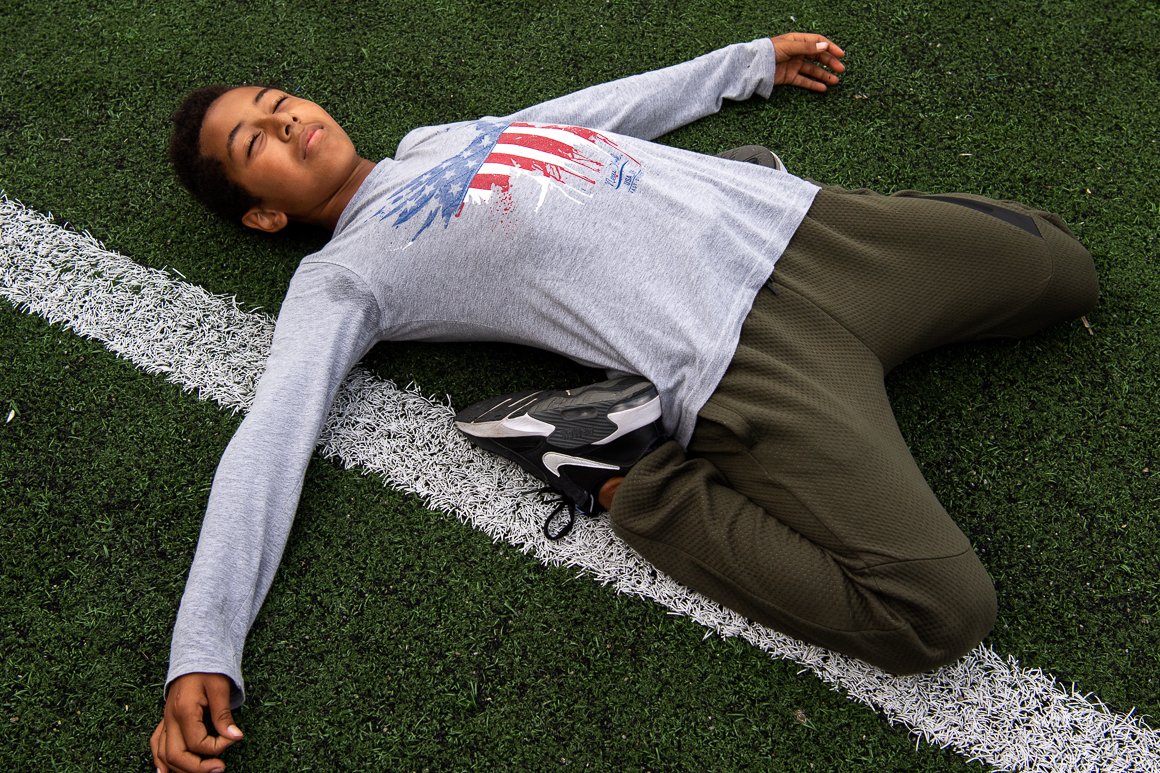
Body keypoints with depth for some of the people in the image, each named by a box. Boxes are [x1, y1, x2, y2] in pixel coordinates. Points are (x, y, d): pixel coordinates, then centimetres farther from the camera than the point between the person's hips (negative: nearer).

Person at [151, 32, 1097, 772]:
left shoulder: (435, 138, 24)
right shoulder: (339, 278, 3)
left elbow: (601, 109, 34)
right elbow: (271, 438, -7)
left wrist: (751, 60, 39)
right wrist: (202, 652, -18)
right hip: (736, 350, -7)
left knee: (1063, 270, 15)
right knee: (940, 611, -22)